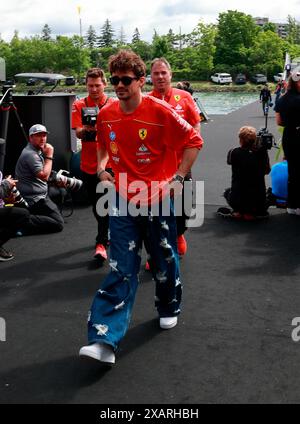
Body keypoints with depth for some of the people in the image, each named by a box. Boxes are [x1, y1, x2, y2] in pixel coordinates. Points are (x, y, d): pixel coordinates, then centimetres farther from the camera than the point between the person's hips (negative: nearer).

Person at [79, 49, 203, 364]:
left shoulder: (160, 111, -14)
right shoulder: (105, 115, 0)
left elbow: (193, 141, -7)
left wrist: (178, 176, -11)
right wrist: (102, 168, 3)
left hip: (158, 200, -2)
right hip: (124, 201, 3)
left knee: (164, 261, 14)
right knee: (121, 270, -3)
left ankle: (169, 309, 42)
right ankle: (105, 340, -7)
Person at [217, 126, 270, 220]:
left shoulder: (234, 152, -8)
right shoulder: (262, 152, -4)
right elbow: (267, 171, 13)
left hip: (237, 200, -1)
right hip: (259, 201, 1)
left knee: (227, 192, 34)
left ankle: (237, 212, 9)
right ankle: (251, 213, 10)